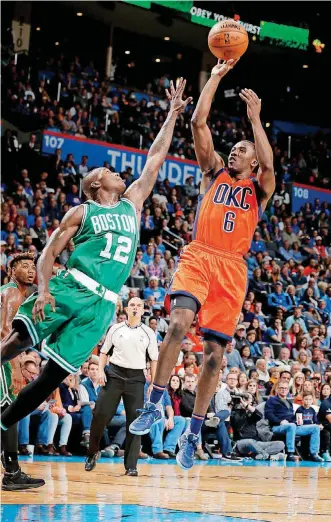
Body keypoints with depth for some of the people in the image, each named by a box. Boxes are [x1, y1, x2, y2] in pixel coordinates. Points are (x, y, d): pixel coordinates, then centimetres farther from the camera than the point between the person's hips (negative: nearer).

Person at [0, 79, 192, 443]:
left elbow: (155, 159, 22)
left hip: (102, 305, 3)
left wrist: (172, 115, 22)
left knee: (54, 373, -3)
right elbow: (49, 252, 3)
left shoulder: (132, 204, 21)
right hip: (71, 288, -3)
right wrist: (44, 289, -15)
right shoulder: (81, 213, 9)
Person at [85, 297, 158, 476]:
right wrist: (101, 371, -2)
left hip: (136, 377, 0)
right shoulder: (116, 329, 8)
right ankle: (93, 452, 14)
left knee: (135, 420, -4)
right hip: (114, 374, 0)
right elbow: (104, 352, 14)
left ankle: (131, 465, -1)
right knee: (101, 414, -7)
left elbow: (154, 359, 7)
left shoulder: (148, 333, 7)